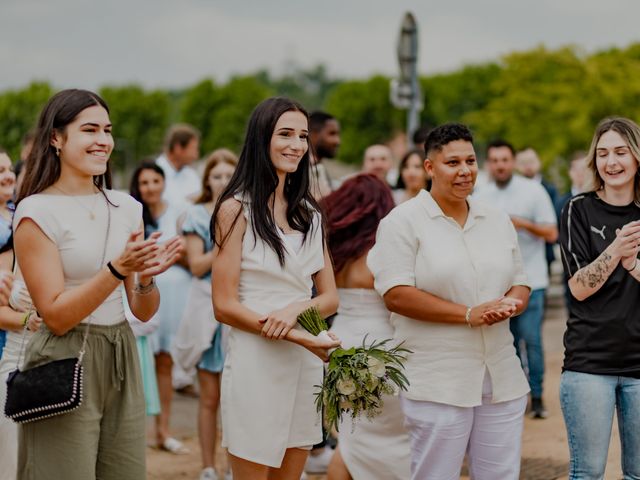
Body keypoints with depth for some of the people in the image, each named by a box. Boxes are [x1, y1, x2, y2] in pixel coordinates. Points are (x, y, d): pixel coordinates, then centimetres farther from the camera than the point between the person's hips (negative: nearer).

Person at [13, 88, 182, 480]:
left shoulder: (127, 208, 8)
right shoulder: (37, 212, -9)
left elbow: (144, 312, 9)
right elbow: (56, 316, -13)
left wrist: (146, 278, -13)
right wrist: (117, 269, -23)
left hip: (122, 361, 6)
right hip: (66, 367, -5)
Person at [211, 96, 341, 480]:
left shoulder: (309, 215, 13)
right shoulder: (236, 210, -4)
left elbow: (330, 298, 11)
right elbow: (225, 306, -9)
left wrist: (296, 309, -13)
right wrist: (298, 337, -18)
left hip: (306, 363, 6)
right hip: (256, 362, -5)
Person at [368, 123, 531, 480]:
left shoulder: (498, 221, 14)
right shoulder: (404, 221, -4)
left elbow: (520, 285, 18)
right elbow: (396, 295, -13)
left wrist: (510, 303, -8)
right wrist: (469, 314, -18)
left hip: (502, 379, 5)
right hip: (438, 384, -5)